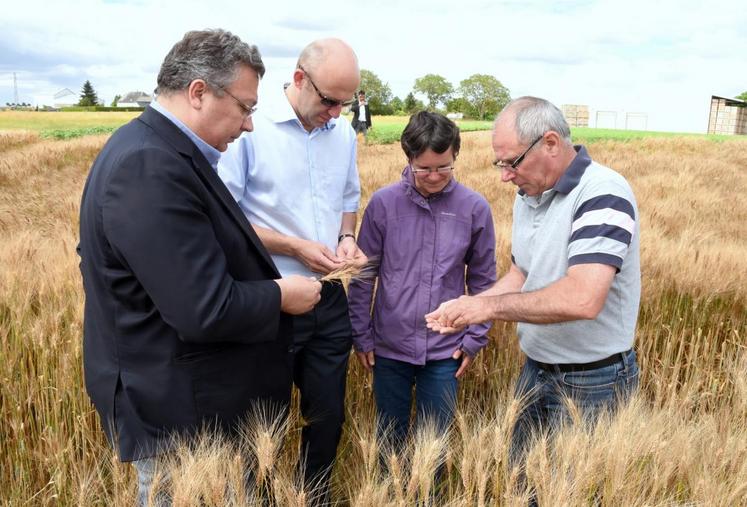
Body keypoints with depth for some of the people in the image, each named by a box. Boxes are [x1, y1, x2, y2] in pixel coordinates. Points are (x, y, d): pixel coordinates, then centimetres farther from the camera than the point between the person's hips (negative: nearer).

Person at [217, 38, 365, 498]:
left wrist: (347, 237, -3)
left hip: (330, 300, 5)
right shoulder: (251, 128, -14)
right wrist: (294, 247, -18)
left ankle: (318, 496, 41)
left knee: (328, 415, 17)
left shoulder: (344, 133, 4)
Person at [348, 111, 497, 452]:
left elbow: (482, 279, 3)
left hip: (445, 350, 0)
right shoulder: (384, 202, -8)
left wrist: (475, 338, 2)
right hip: (390, 346, 0)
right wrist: (361, 335, 2)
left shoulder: (475, 208, -6)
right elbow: (364, 274, 0)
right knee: (390, 438, 17)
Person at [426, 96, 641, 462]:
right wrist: (467, 308, -4)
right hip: (534, 371, 8)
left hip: (590, 383, -7)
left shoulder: (602, 194, -22)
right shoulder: (527, 198, 5)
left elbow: (582, 299, -34)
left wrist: (490, 305, -24)